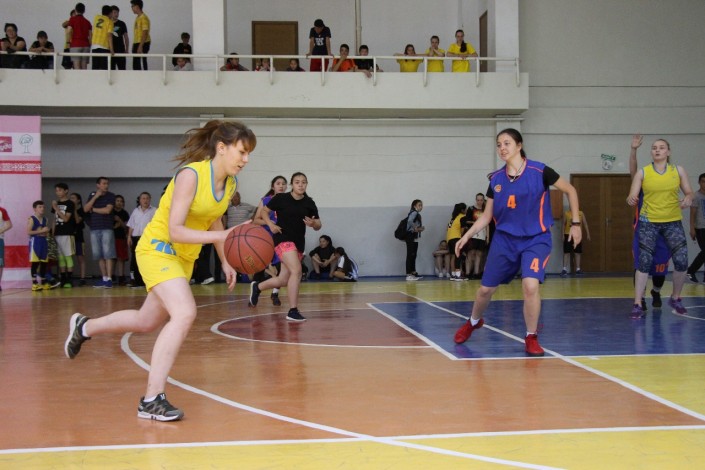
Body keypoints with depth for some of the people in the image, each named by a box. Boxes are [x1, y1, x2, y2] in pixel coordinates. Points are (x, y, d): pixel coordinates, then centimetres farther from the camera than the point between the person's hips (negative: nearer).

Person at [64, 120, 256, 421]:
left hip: (184, 257, 9)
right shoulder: (191, 175, -24)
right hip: (158, 248, -9)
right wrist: (221, 237, -38)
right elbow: (175, 230, -29)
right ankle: (152, 400, -24)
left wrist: (225, 261, 13)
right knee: (184, 313, -29)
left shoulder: (229, 184, -1)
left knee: (148, 322, 20)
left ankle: (85, 327, 48)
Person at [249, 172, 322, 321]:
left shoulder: (309, 203, 3)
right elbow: (264, 211, 7)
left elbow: (318, 226, 8)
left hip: (299, 243, 5)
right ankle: (292, 311, -18)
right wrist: (271, 224, -10)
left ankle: (257, 287, 41)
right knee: (296, 271, -25)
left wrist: (313, 223, -15)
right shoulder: (281, 198, -6)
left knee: (283, 281, 12)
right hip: (283, 239, -5)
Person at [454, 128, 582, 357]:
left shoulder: (539, 171, -13)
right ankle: (474, 322, 40)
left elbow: (570, 190, -1)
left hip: (535, 239, -3)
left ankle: (531, 338, -4)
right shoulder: (495, 179, -1)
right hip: (504, 239, 4)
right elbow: (486, 216, 7)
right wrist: (467, 236, -2)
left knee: (530, 285, -24)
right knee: (485, 288, 8)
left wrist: (575, 223, -3)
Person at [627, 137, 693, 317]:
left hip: (673, 222, 2)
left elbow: (689, 192, 7)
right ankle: (637, 304, -1)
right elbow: (632, 196, -4)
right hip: (648, 222, -1)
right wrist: (631, 199, -28)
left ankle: (675, 299, 17)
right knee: (644, 262, -7)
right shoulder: (642, 172, -2)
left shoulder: (678, 170, 3)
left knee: (681, 261, -6)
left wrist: (688, 199, -16)